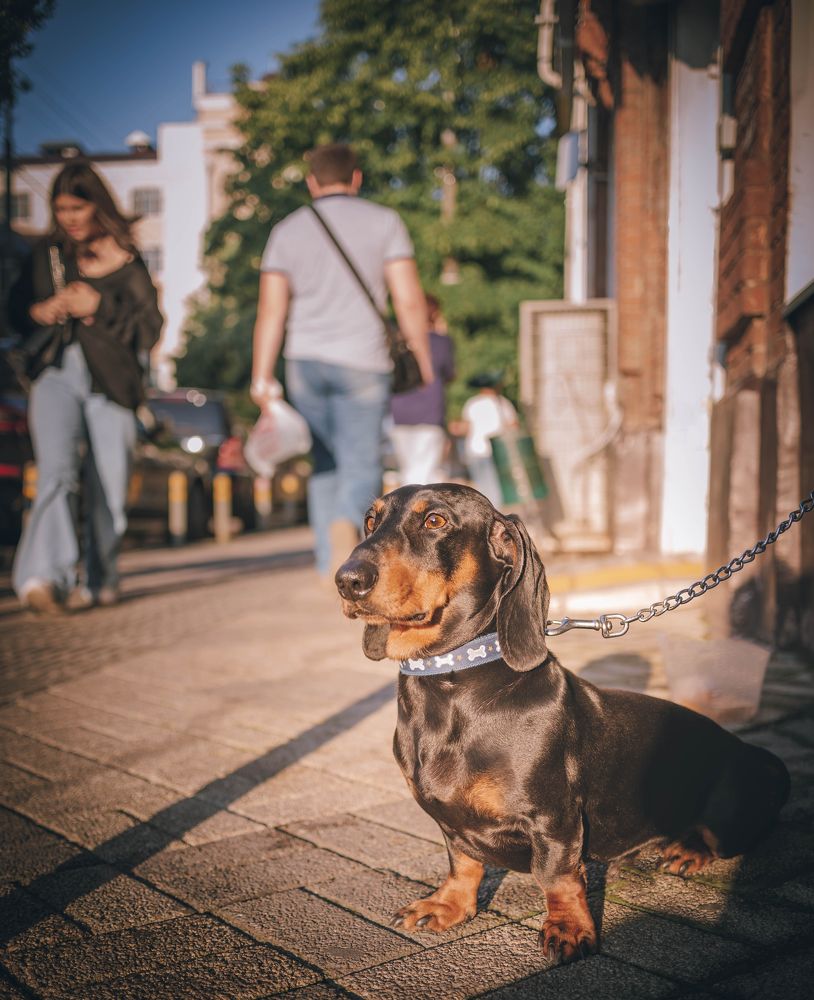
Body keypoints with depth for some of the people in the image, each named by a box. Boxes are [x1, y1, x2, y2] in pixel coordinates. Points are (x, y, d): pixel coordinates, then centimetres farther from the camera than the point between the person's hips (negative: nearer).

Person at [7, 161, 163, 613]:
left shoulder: (126, 260, 4)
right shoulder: (46, 254, 12)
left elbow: (149, 326, -3)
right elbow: (16, 308, 20)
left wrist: (99, 307, -13)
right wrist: (40, 311, -1)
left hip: (109, 381, -1)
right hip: (56, 375, 1)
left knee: (108, 486, 2)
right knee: (56, 469, -19)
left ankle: (100, 581, 21)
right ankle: (44, 577, -28)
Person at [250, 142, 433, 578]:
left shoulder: (287, 230, 8)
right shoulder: (383, 221, 2)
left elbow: (271, 308, 0)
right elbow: (409, 300, -5)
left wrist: (262, 377, -1)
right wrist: (424, 359, 4)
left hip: (304, 362, 3)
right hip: (362, 362, -3)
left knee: (325, 464, 15)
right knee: (361, 465, -2)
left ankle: (330, 569, 15)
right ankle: (345, 525, -33)